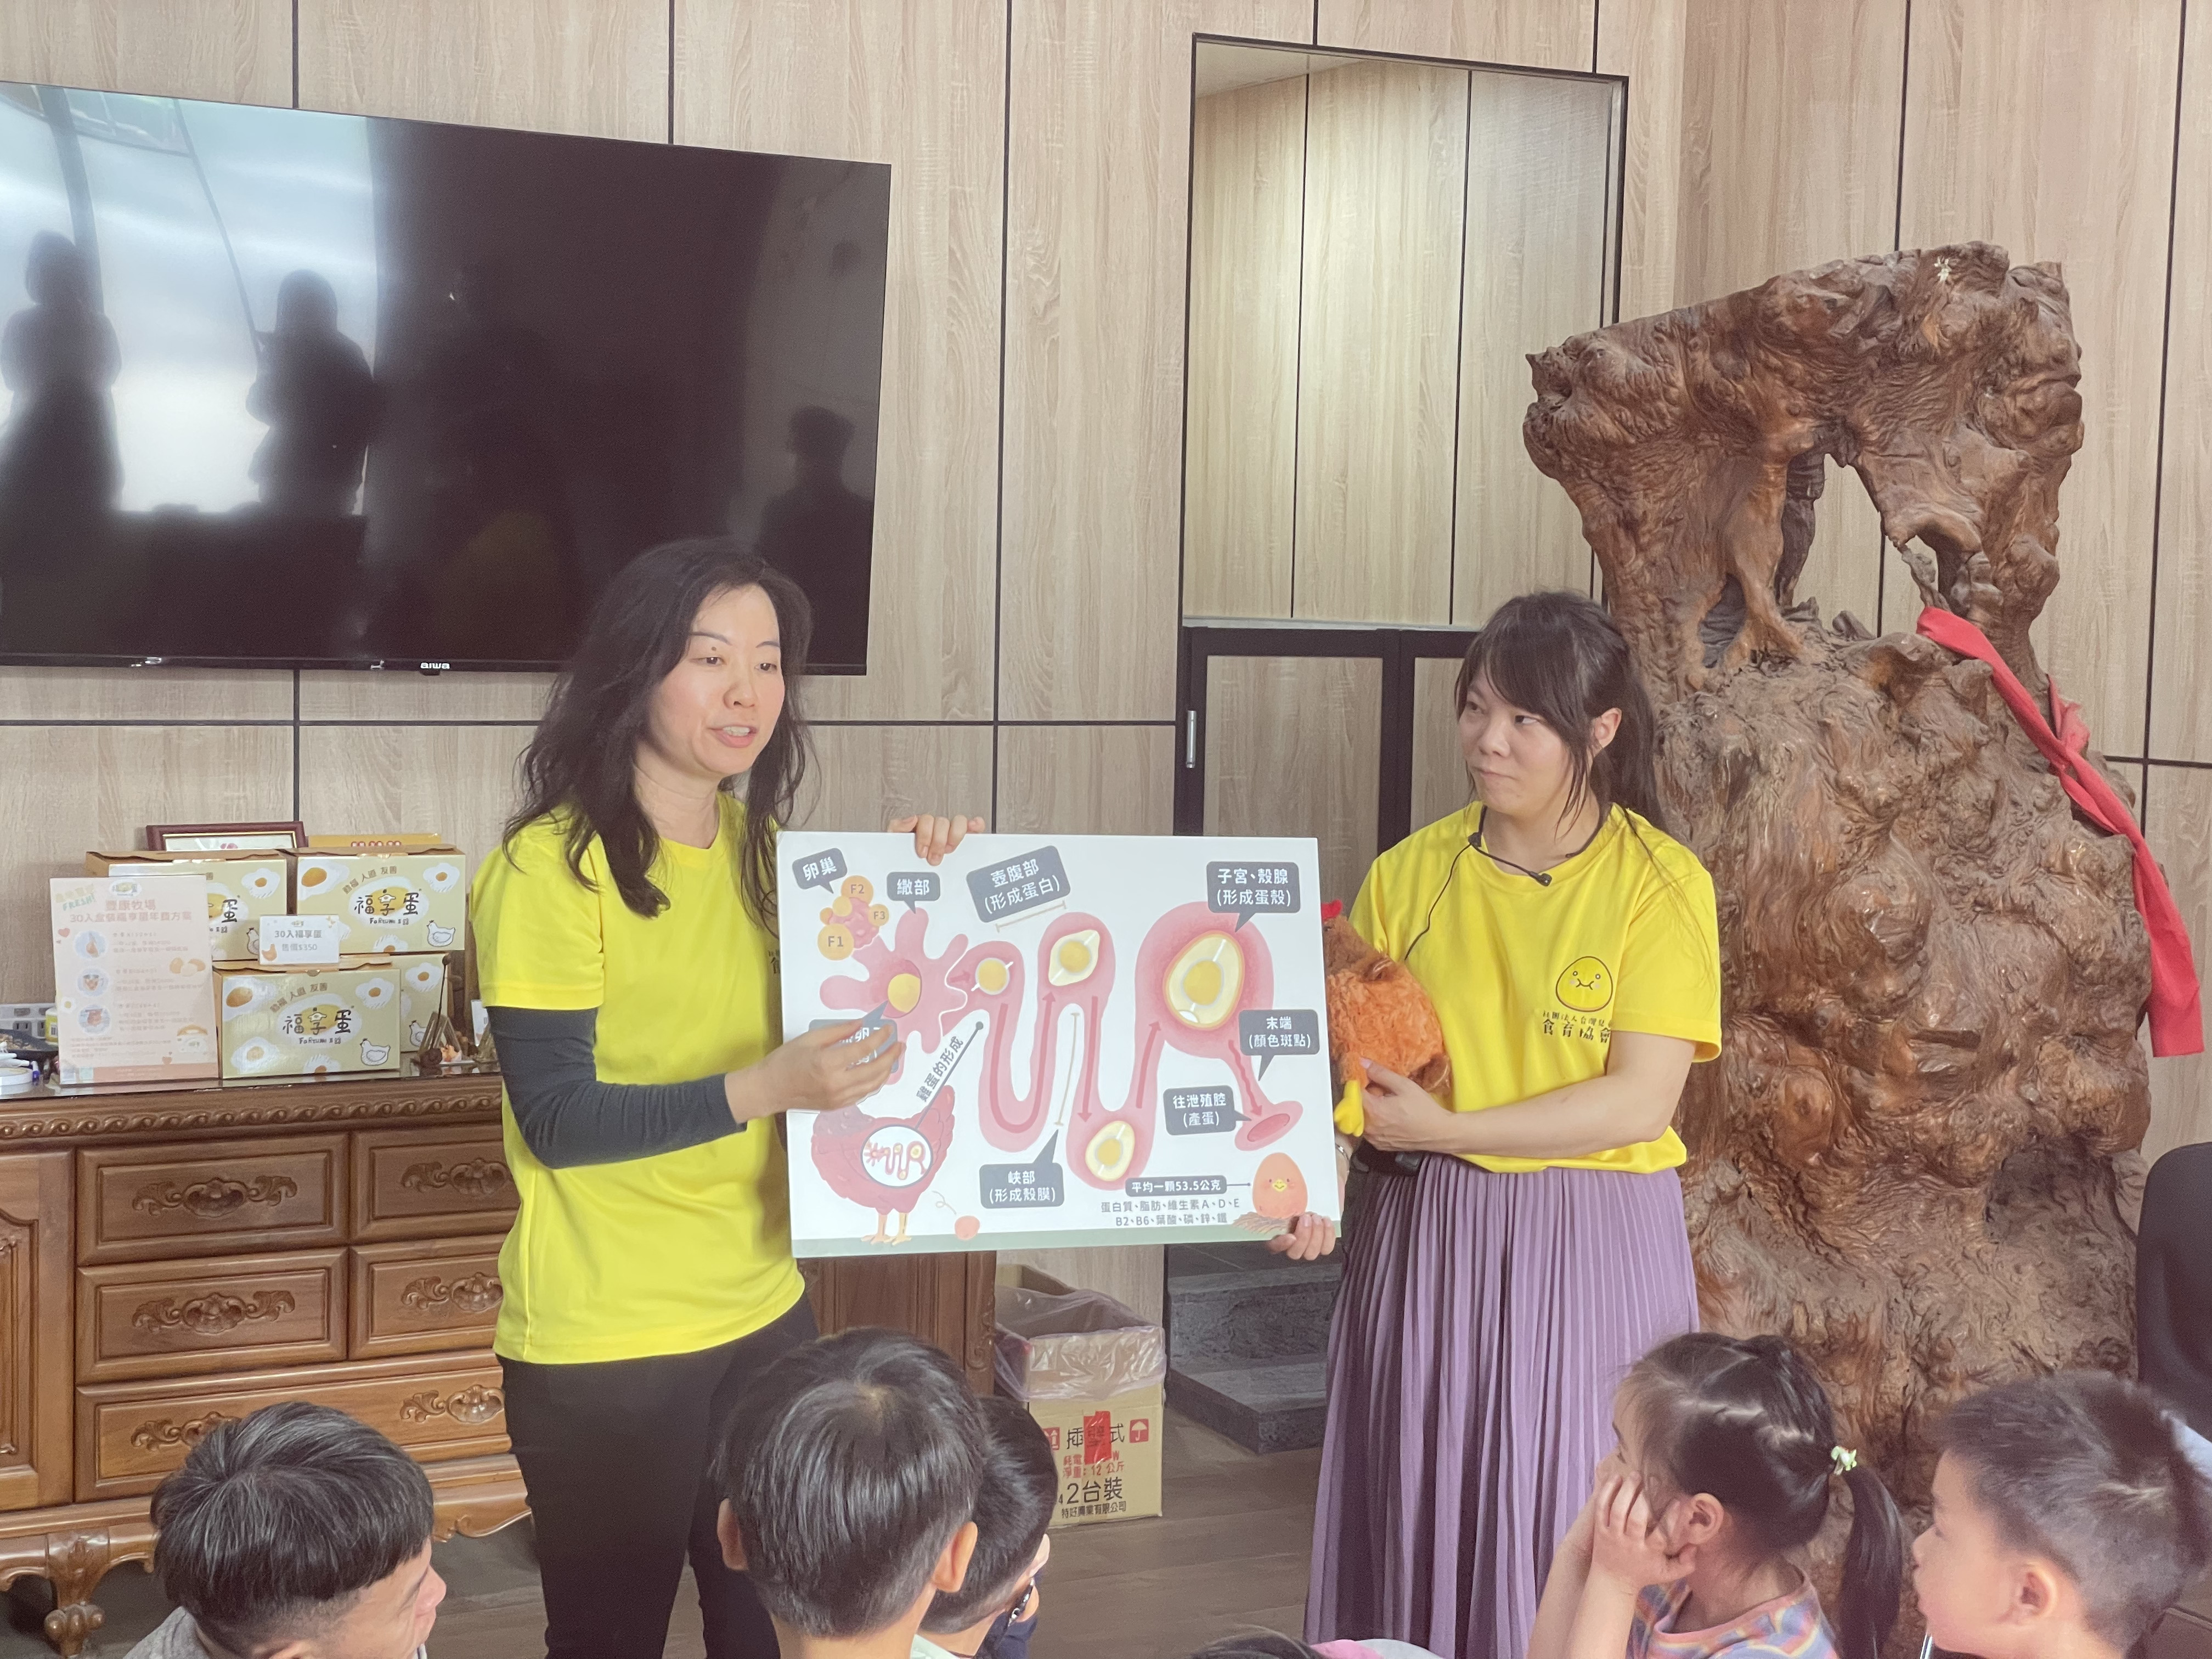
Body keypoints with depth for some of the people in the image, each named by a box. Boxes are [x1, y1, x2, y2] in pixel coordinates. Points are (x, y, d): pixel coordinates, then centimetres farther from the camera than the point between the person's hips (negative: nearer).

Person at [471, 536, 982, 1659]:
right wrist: (764, 1089, -28)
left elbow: (836, 1008, 17)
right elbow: (556, 1120, -17)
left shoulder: (760, 845, 8)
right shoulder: (551, 868, -14)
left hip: (761, 1312, 6)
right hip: (604, 1344, -6)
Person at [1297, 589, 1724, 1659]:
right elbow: (1354, 1069, 3)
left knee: (1572, 1544, 3)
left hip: (1589, 1249, -3)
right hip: (1424, 1242, 3)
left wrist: (1444, 1130, -17)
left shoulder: (1658, 883, -6)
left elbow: (1640, 1100, -13)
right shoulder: (1409, 875, 3)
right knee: (1415, 1519, 8)